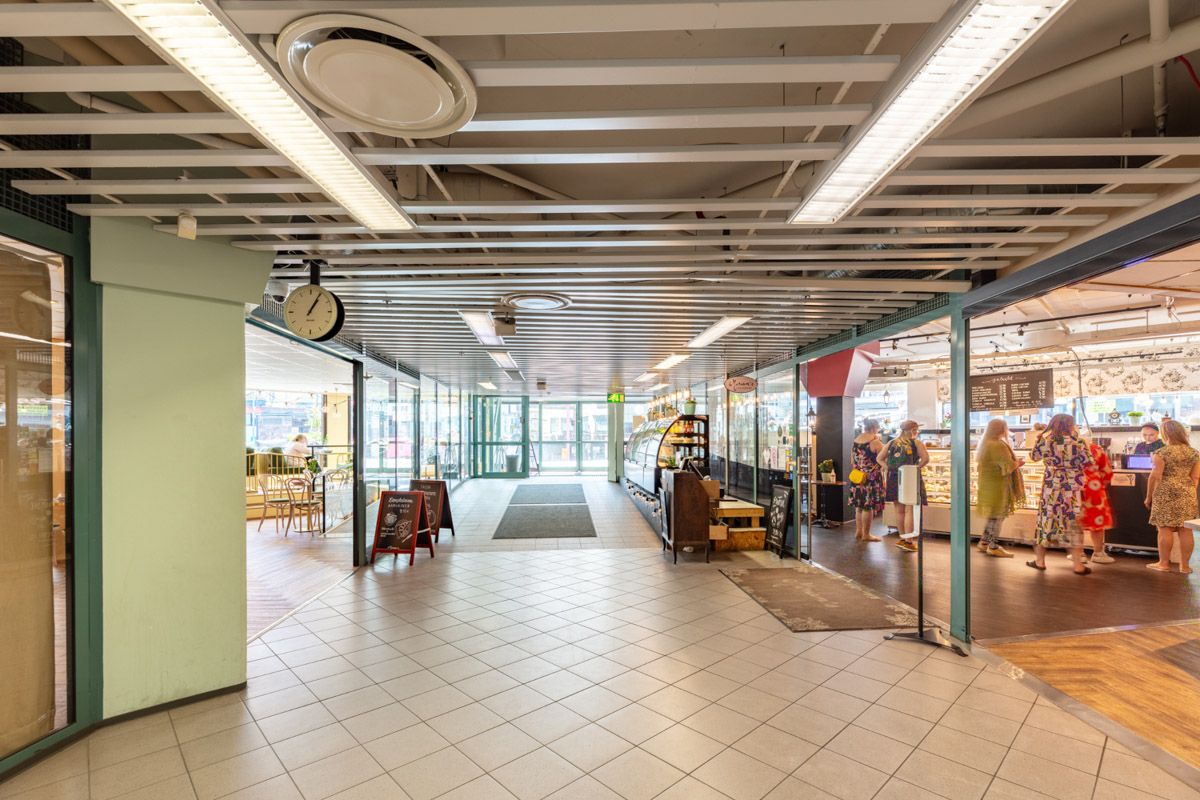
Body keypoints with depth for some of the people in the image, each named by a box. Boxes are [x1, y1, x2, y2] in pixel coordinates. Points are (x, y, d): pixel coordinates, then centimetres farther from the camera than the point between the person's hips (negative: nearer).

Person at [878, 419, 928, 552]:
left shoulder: (892, 443, 9)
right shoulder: (916, 443, -3)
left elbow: (879, 459, 6)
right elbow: (925, 458, -17)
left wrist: (889, 468, 2)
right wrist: (916, 468, -6)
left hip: (894, 478, 4)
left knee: (899, 511, 12)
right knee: (909, 510, 1)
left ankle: (903, 539, 23)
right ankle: (908, 541, 2)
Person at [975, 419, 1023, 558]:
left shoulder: (986, 444, 11)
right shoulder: (998, 445, -19)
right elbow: (1008, 466, -22)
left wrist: (1014, 462, 17)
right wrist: (1018, 463, -3)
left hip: (990, 483, 10)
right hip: (997, 485, -10)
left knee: (993, 514, 17)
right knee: (997, 515, -1)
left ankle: (984, 542, 20)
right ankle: (993, 547, 6)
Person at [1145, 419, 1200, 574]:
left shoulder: (1162, 452, -9)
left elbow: (1155, 476, -11)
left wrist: (1149, 496, -3)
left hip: (1166, 493, -5)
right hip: (1187, 494, 5)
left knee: (1165, 528, -1)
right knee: (1185, 529, 6)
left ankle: (1164, 563, 3)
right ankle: (1185, 565, 11)